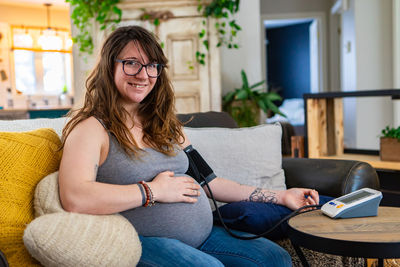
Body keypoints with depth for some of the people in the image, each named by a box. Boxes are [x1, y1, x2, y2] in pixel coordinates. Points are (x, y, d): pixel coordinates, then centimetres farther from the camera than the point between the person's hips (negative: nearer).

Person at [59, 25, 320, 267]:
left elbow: (205, 183, 16)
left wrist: (280, 196, 14)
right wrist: (154, 191, -17)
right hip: (142, 242, -7)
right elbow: (74, 198, -25)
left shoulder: (165, 125, 17)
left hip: (203, 234, 7)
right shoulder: (91, 128, -7)